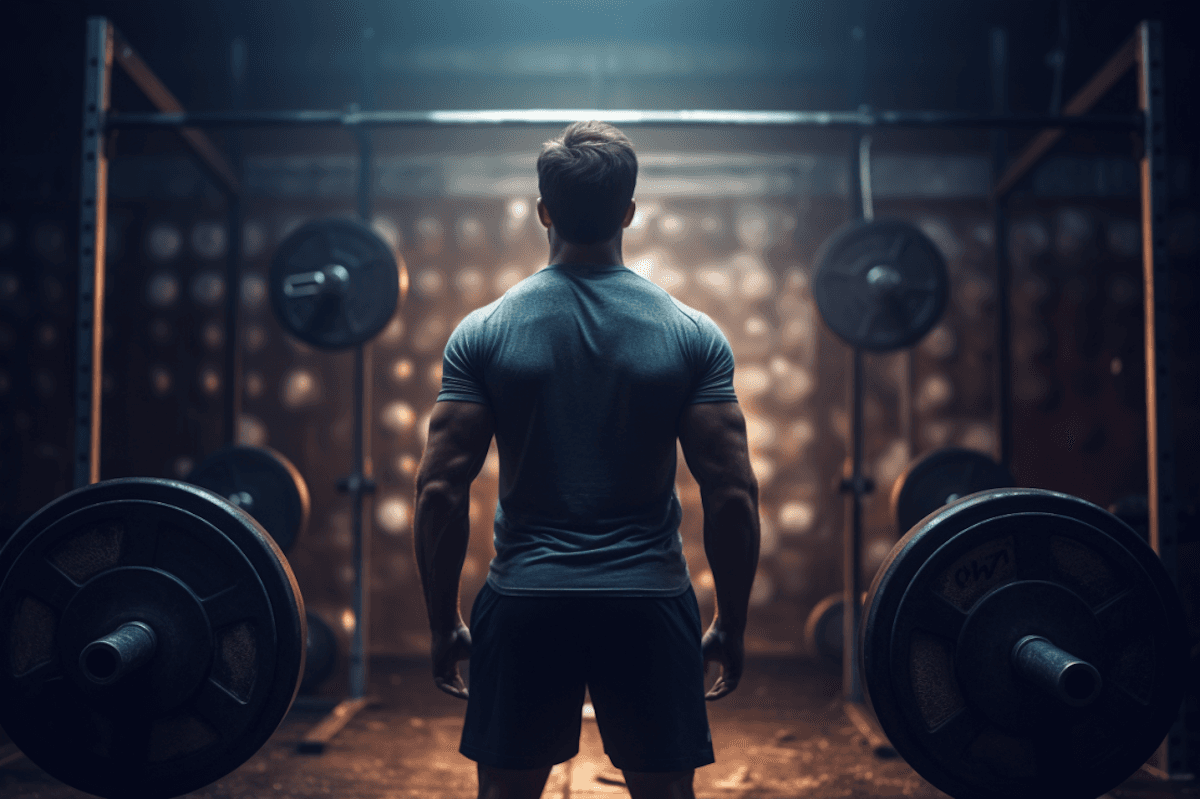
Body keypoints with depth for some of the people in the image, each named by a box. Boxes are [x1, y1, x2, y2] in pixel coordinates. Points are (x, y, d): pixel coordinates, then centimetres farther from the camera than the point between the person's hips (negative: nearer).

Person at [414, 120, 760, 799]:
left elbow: (441, 493, -5)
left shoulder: (483, 332, -2)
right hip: (651, 603, 0)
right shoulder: (693, 333, -3)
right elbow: (734, 496, -6)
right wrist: (733, 625, 5)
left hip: (524, 604, 0)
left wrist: (444, 625, 5)